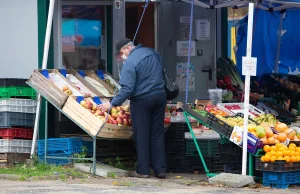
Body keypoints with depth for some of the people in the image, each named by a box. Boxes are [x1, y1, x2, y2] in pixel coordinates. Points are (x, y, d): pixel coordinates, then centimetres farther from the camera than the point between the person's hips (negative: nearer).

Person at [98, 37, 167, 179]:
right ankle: (160, 169, 9)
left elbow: (127, 89, -20)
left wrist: (112, 103, -16)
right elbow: (160, 71, 22)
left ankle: (143, 170, 5)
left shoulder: (130, 62, -16)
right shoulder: (152, 53, 7)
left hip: (142, 100, -7)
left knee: (141, 135, 3)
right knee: (158, 134, 10)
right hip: (160, 96, 7)